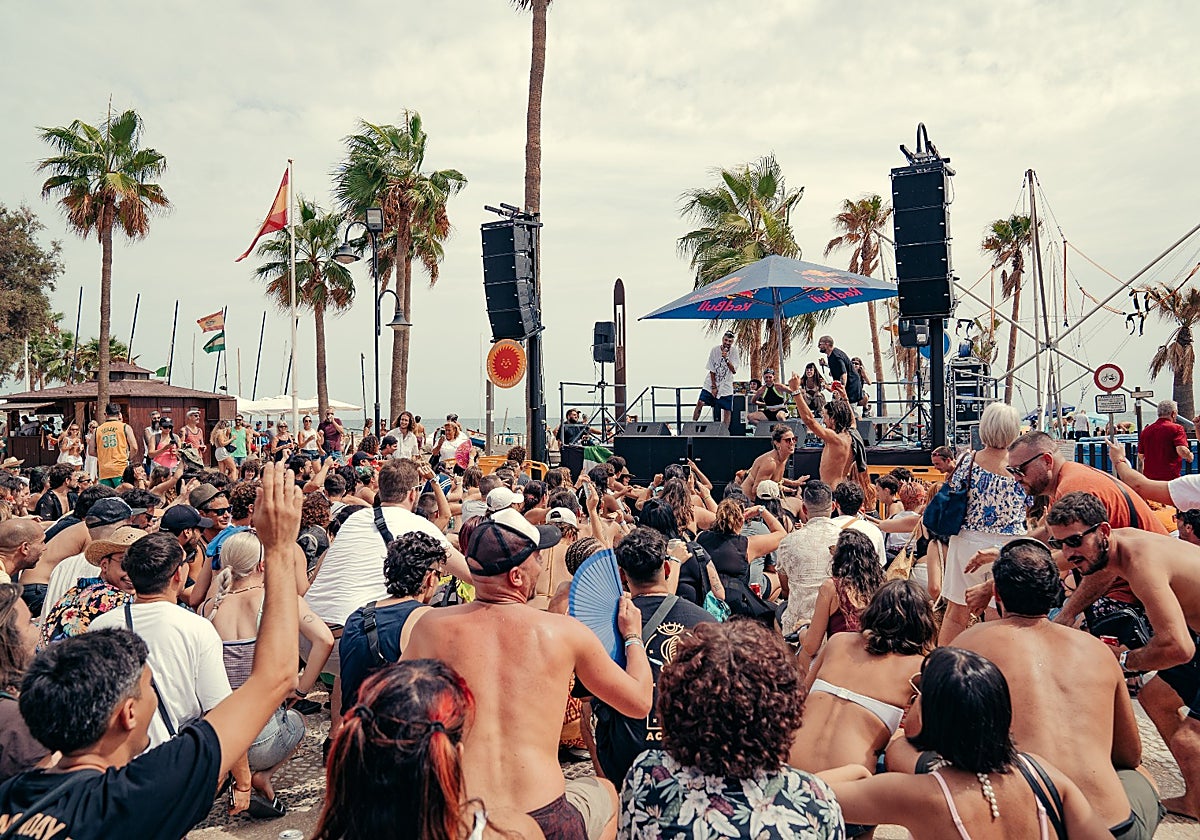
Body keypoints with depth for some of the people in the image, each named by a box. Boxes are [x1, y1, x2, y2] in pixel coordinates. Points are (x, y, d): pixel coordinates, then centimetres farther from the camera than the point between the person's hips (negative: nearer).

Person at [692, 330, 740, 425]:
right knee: (700, 403, -13)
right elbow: (712, 370, -7)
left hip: (726, 386, 0)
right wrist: (713, 387, -10)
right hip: (711, 383, 0)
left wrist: (726, 358, -29)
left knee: (727, 410, -1)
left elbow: (734, 370, -15)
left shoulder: (734, 351, -9)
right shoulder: (715, 350, -10)